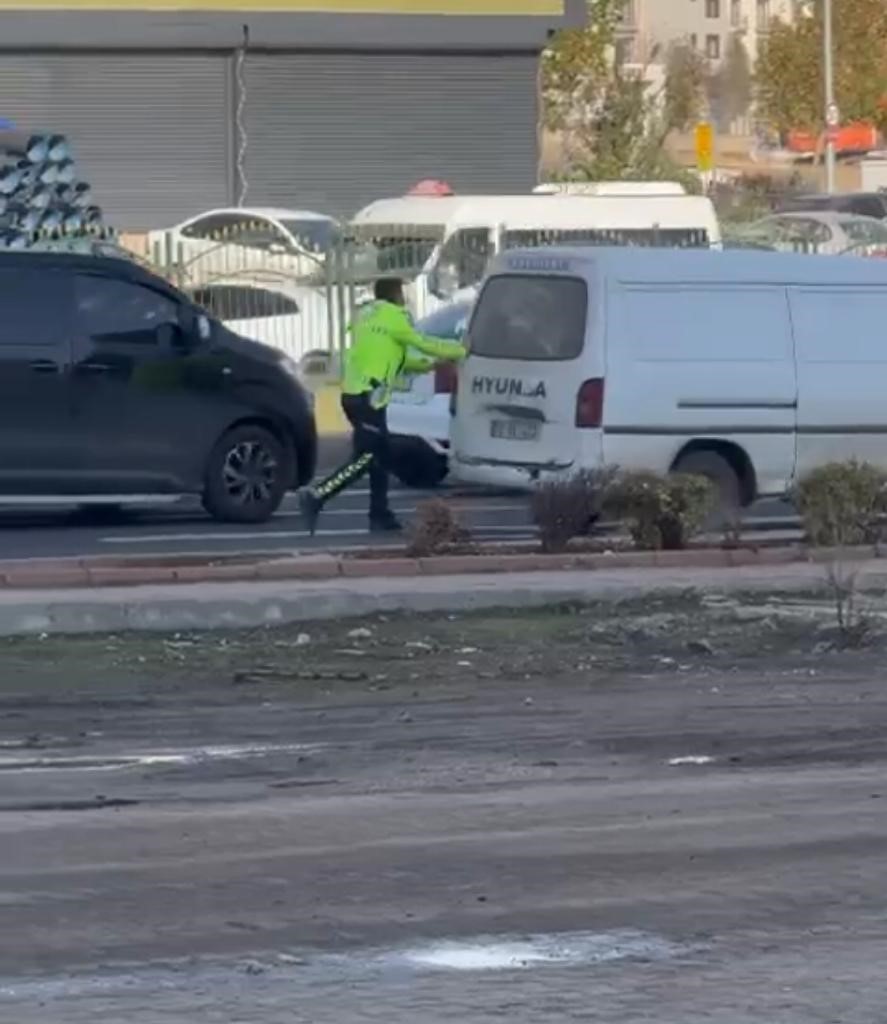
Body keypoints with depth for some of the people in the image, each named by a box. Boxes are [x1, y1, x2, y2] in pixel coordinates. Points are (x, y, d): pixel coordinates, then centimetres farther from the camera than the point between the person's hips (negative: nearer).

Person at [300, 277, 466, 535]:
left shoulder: (366, 316, 22)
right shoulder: (394, 317, -6)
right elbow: (425, 344, -3)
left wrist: (432, 363, 26)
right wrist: (461, 350, 11)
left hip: (353, 394, 10)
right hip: (368, 397, -10)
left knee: (379, 456, 13)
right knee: (364, 458, -11)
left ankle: (380, 515, 13)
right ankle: (316, 497, -19)